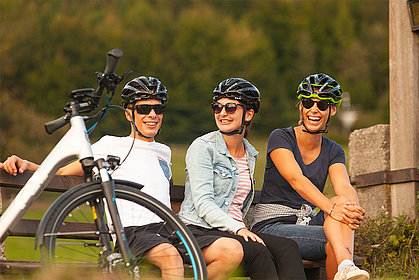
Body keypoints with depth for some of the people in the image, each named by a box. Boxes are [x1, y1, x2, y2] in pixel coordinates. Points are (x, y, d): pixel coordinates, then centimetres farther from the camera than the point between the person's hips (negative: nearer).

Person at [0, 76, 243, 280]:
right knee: (171, 257, -40)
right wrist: (25, 165, -5)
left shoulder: (164, 152, 29)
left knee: (232, 250, -19)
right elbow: (61, 173, 10)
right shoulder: (112, 145, 13)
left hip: (167, 229, 6)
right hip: (132, 230, -6)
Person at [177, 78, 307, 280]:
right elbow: (203, 204, -13)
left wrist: (242, 229, 11)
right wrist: (238, 229, -24)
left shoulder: (250, 155, 18)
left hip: (234, 230, 6)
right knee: (257, 252, -33)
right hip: (199, 231, -6)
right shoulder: (203, 147, -3)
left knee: (287, 247, -22)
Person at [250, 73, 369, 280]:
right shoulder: (280, 138, -5)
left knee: (342, 201, -30)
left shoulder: (333, 152, 10)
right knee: (333, 239, -32)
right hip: (271, 228, -4)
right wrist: (331, 207, -40)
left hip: (308, 225, 4)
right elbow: (296, 180, -23)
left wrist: (354, 210, -36)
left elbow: (345, 187, -10)